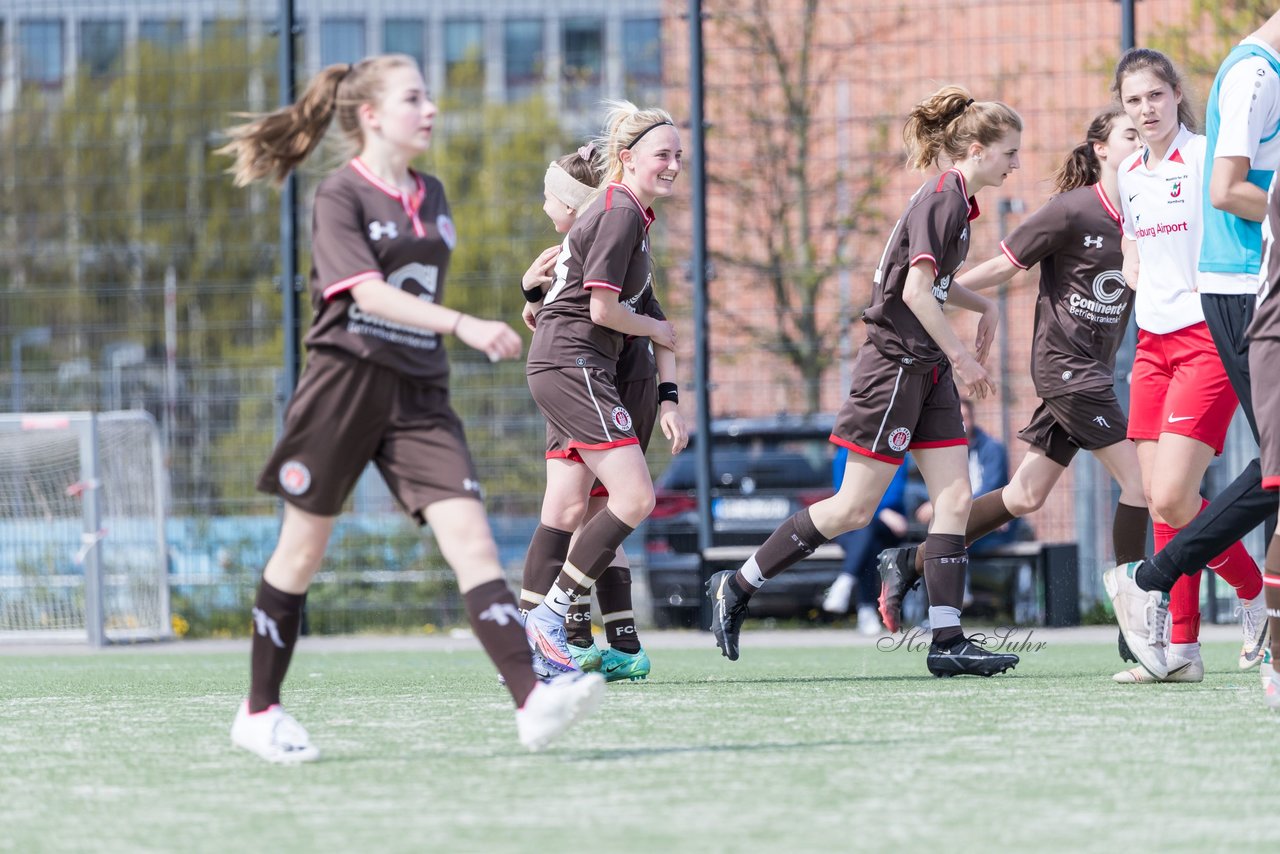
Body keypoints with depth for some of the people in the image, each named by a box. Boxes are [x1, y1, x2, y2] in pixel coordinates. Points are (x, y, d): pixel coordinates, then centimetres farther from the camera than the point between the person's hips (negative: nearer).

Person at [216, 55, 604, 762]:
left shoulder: (432, 197, 14)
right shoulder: (341, 196, -7)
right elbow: (369, 293, -20)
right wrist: (464, 326, -31)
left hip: (420, 393, 5)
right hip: (346, 382, -5)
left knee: (471, 537, -12)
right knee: (303, 547, 5)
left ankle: (533, 703, -25)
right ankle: (258, 714, 18)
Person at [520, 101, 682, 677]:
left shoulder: (630, 214, 18)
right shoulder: (619, 214, -14)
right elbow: (603, 309, -17)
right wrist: (658, 329, -1)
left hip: (557, 369, 10)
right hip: (573, 365, -10)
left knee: (566, 511, 7)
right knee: (634, 496, -14)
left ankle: (529, 645, 6)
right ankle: (549, 619, -11)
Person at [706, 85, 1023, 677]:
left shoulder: (956, 201, 14)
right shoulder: (942, 199, -15)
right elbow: (915, 290, -22)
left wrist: (983, 306, 17)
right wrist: (961, 356, -18)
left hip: (927, 370, 10)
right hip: (893, 365, -10)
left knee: (955, 498, 0)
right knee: (854, 509, -5)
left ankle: (947, 640, -2)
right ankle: (737, 588, 6)